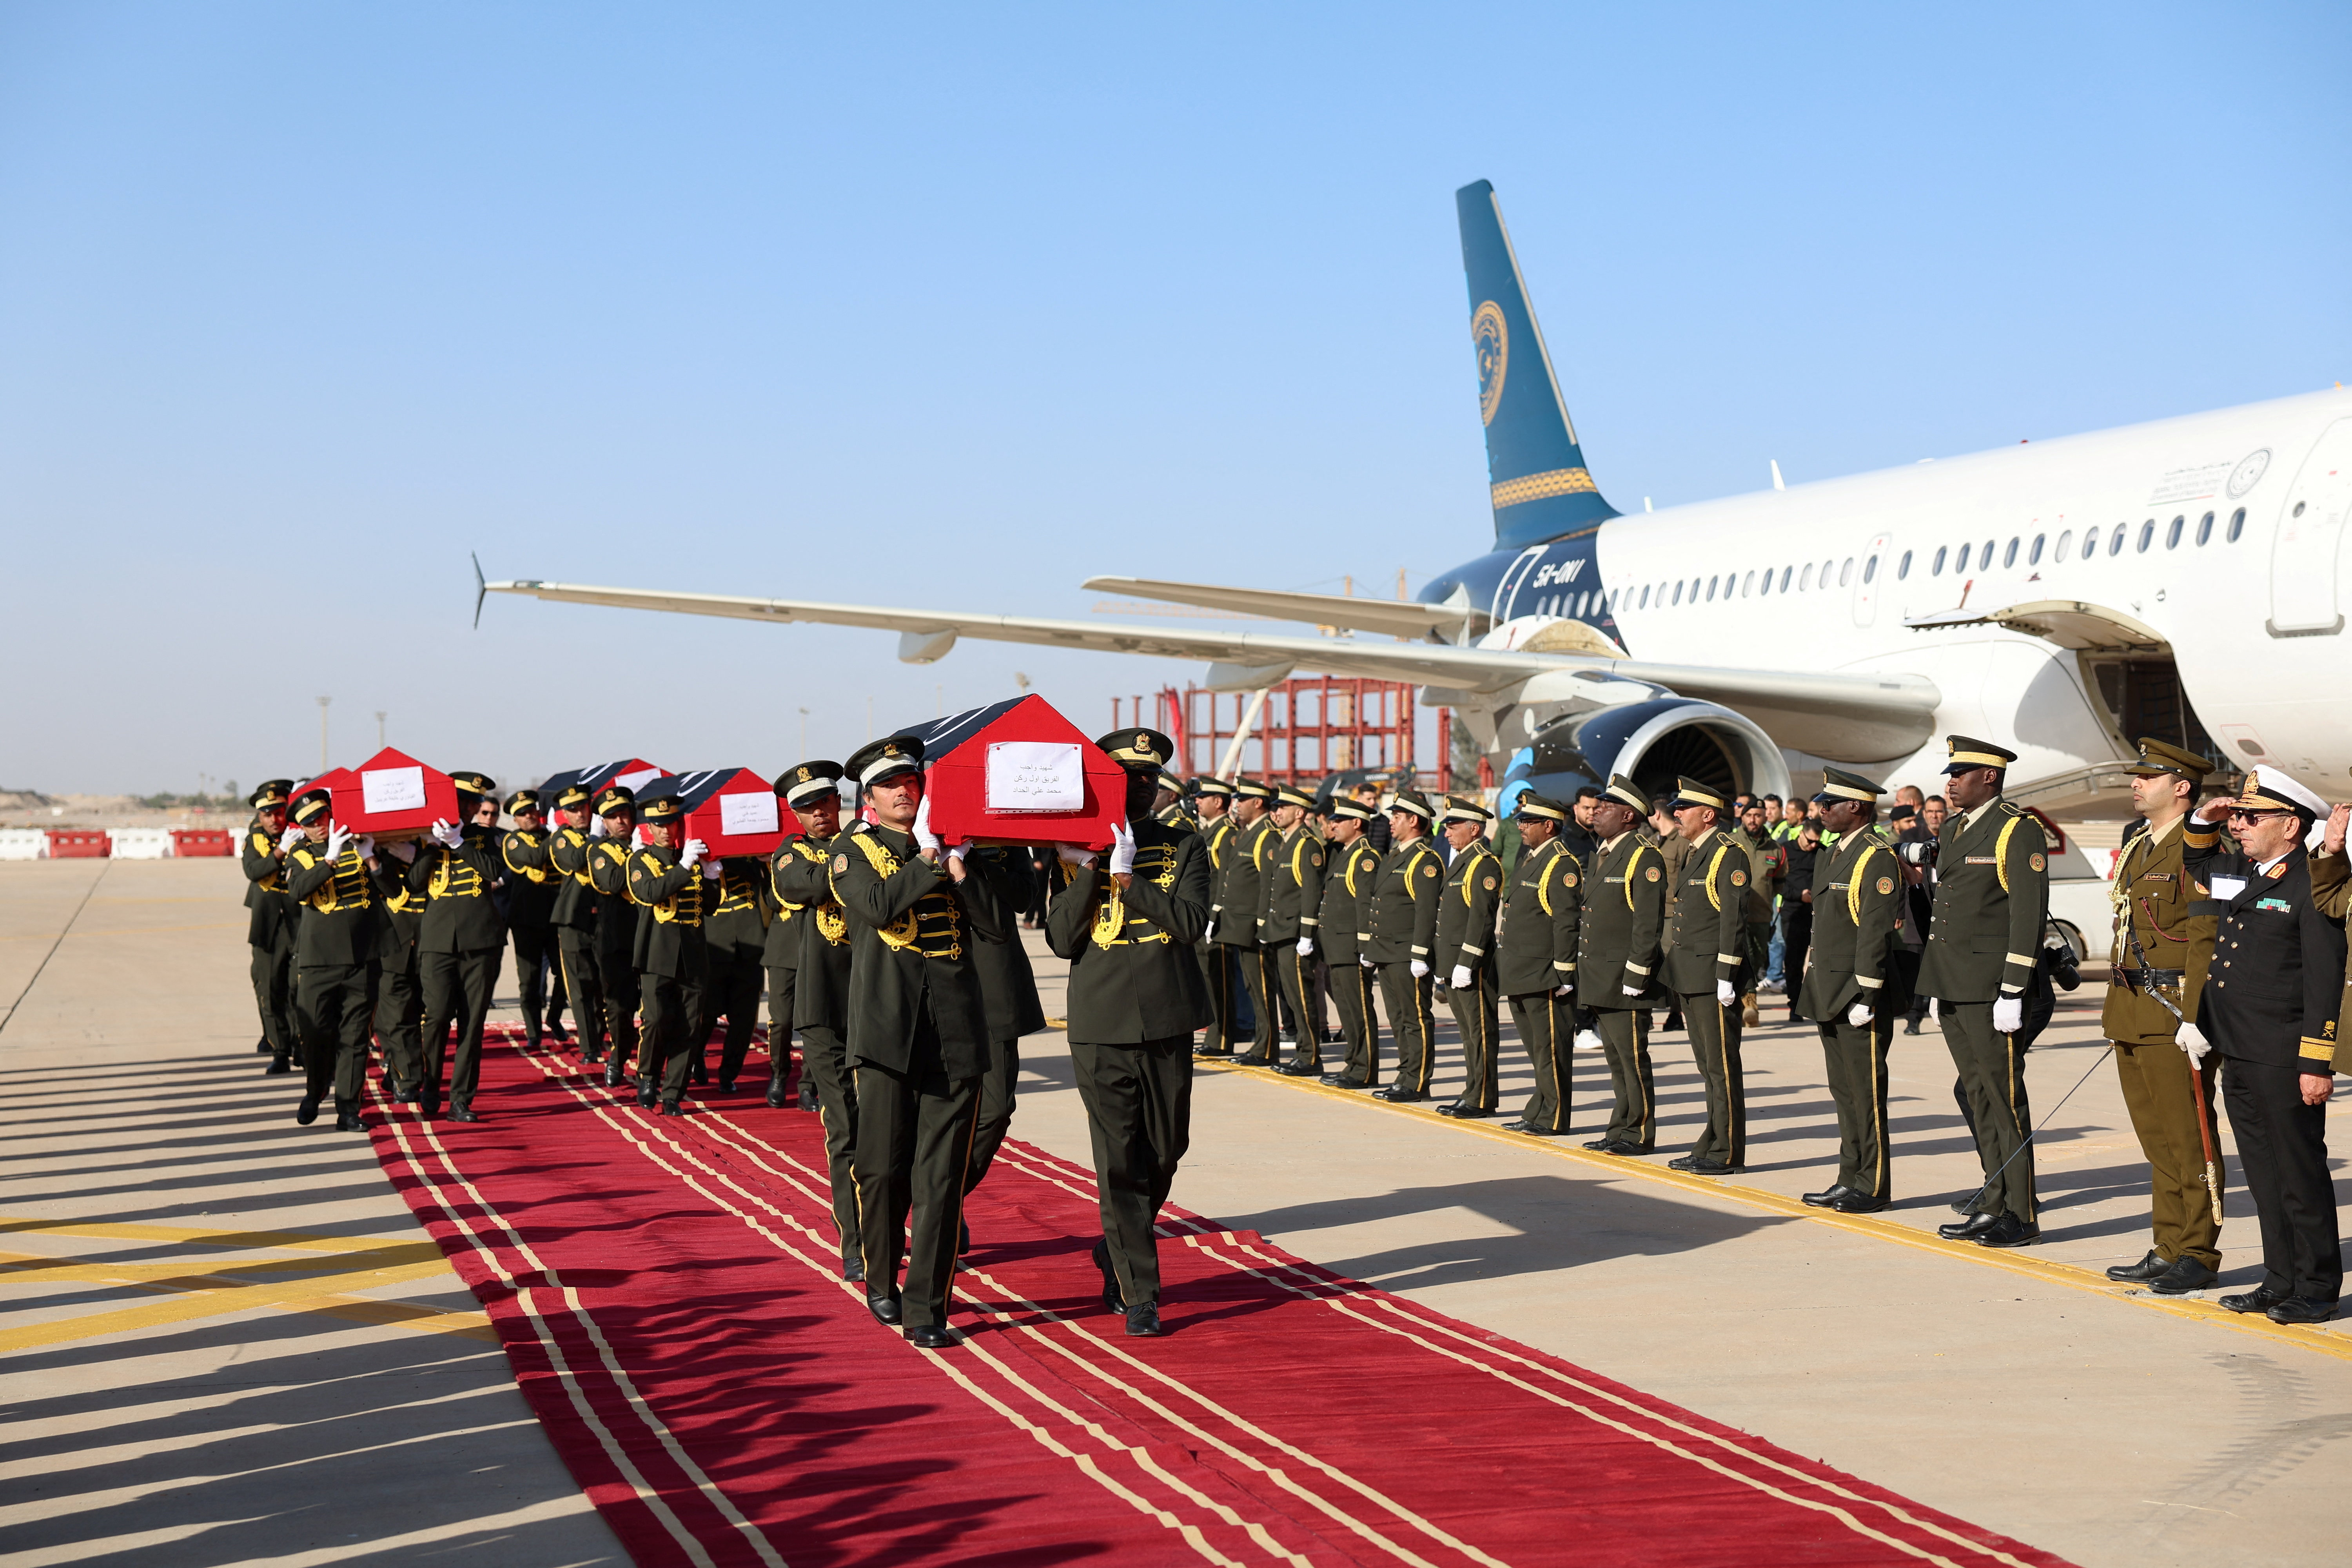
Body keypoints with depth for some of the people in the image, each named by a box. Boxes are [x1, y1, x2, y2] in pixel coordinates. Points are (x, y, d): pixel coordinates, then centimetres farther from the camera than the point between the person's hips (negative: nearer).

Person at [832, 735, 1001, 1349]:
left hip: (955, 1030, 2)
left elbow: (994, 926, 6)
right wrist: (930, 861, -6)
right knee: (883, 1169, 2)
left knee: (941, 1177, -2)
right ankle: (881, 1281, 26)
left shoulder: (949, 846, 16)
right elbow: (878, 905, -14)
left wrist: (960, 867, -7)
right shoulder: (853, 850, 7)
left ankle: (926, 1310, 0)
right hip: (887, 1027, -2)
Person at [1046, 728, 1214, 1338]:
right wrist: (1091, 870, -14)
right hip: (1101, 1028, -2)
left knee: (1165, 1151, 11)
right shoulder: (1075, 851, 5)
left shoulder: (1184, 847, 5)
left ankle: (1117, 1250, 36)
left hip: (1168, 1024, 2)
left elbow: (1192, 922, -10)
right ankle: (1140, 1293, 2)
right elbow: (1060, 940, -4)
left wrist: (1124, 876, -17)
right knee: (1119, 1161, -4)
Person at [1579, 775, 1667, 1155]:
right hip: (1598, 980, 9)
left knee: (1632, 1058, -3)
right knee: (1616, 1058, 13)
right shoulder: (1601, 857, 18)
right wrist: (1585, 979, 19)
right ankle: (1621, 1130, 18)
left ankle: (1638, 1133, 3)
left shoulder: (1645, 858, -11)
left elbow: (1649, 924, -16)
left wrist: (1635, 976, -19)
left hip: (1625, 980, -9)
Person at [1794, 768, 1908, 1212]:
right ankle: (1850, 1179, 19)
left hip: (1859, 992, -9)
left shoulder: (1877, 856, -13)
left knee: (1865, 1091, -4)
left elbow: (1877, 930, -19)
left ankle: (1872, 1187, 2)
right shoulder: (1833, 855, 17)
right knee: (1844, 1091, 13)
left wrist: (1865, 994, -22)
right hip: (1830, 993, 9)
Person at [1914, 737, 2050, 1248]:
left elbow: (2028, 915, -15)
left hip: (1990, 988, -8)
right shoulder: (1952, 831, 16)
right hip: (1954, 989, 8)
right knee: (1979, 1095, 12)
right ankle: (1994, 1205, 18)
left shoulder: (2018, 831, -9)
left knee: (2004, 1096, -5)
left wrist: (2012, 992, -19)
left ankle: (2022, 1215, 1)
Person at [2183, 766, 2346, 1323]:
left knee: (2300, 1173, 0)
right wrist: (2203, 823, 15)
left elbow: (2325, 982, -15)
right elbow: (2195, 864, 37)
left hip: (2282, 1062, -8)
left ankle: (2317, 1288, 9)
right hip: (2237, 1054, 8)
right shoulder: (2236, 871, 12)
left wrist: (2317, 1063, -18)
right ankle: (2281, 1282, 22)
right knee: (2263, 1174, 13)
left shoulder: (2312, 887, -11)